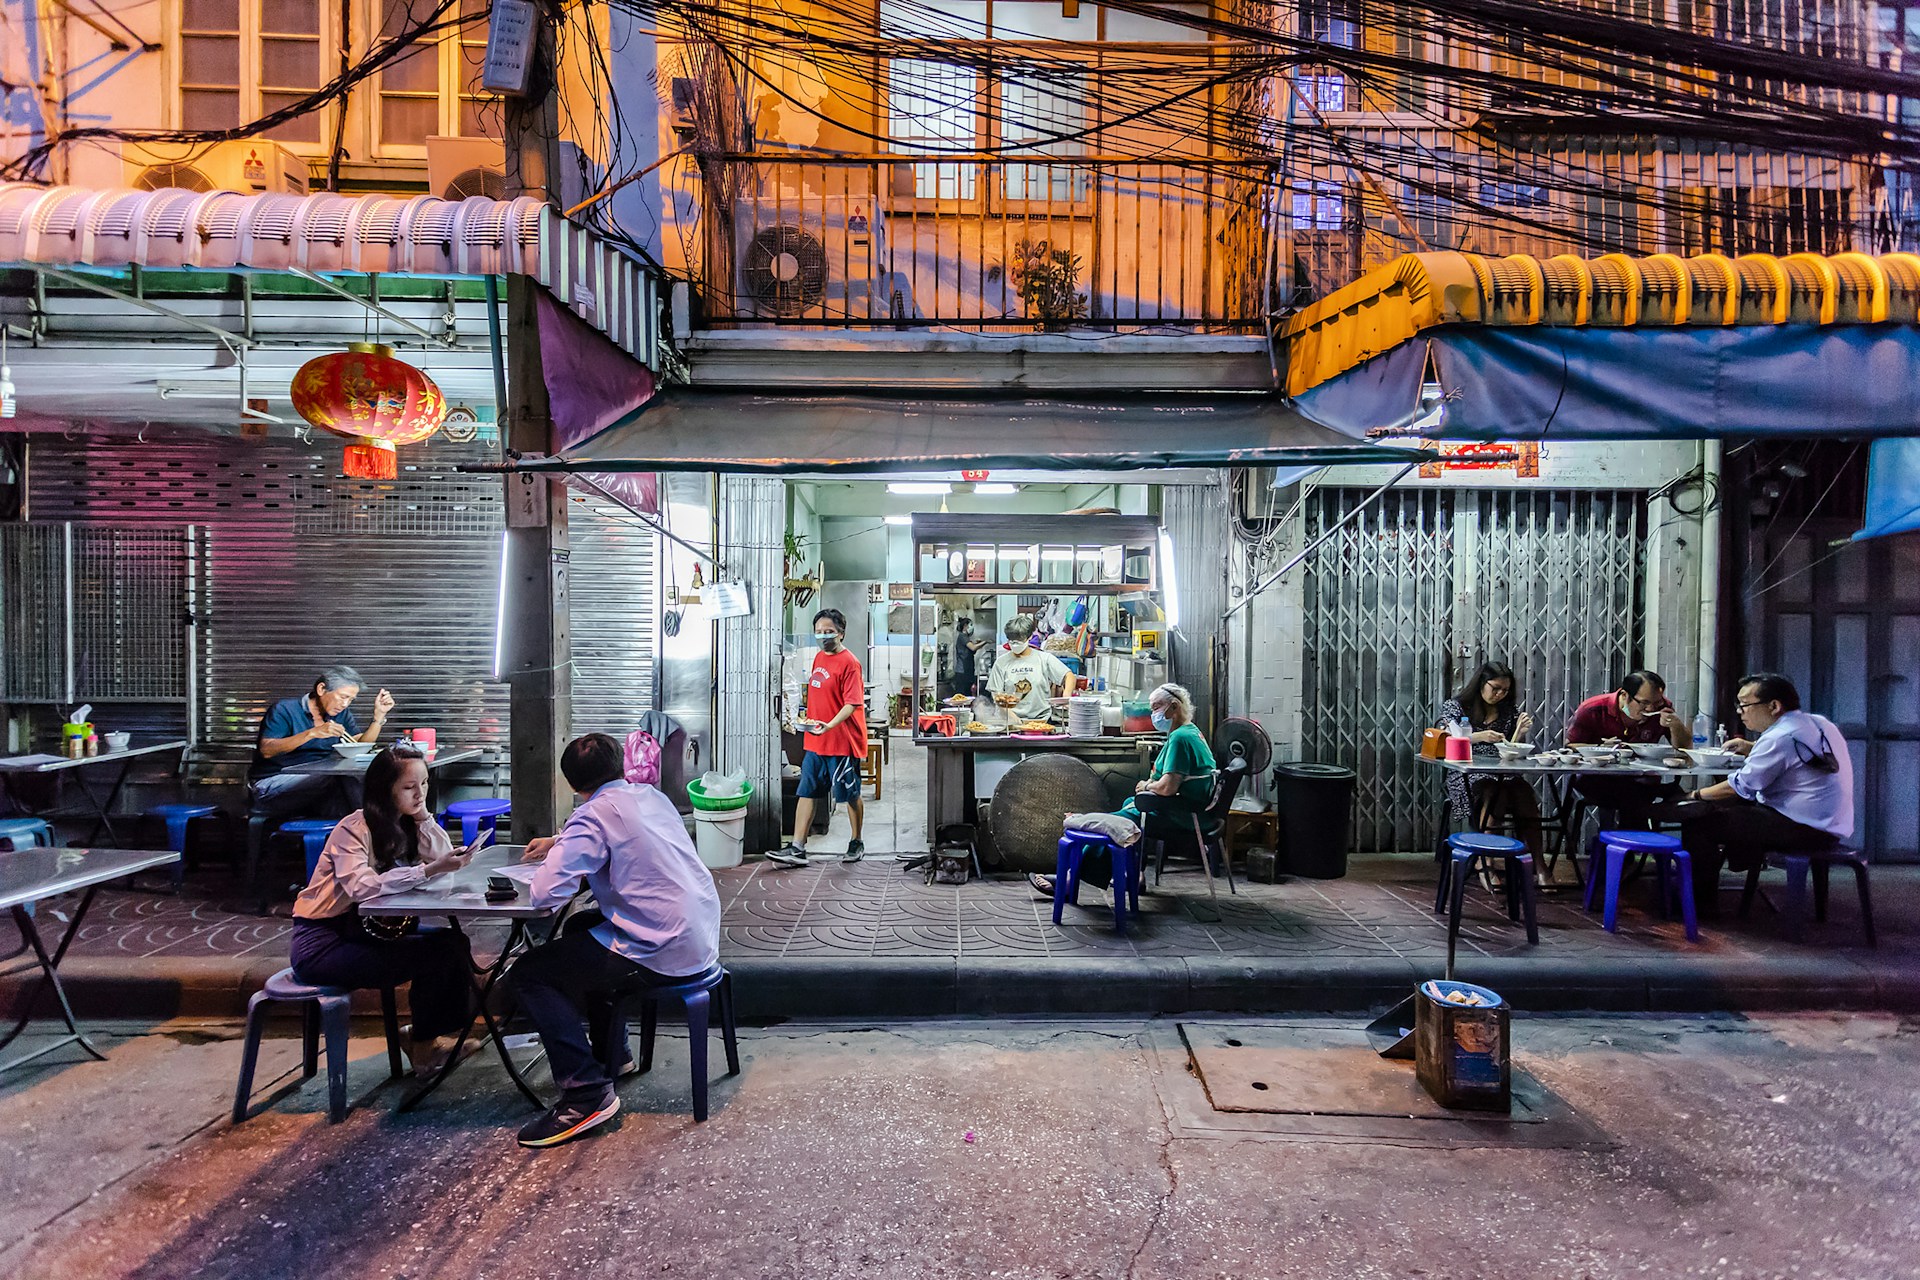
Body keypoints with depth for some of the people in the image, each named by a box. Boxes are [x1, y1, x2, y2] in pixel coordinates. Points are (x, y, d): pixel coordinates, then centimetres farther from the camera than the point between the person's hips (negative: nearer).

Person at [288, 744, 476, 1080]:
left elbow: (443, 857, -6)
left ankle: (448, 1029, 2)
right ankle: (423, 1045, 1)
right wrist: (428, 871, -41)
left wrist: (422, 815, -10)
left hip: (369, 930, 7)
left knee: (453, 941, -13)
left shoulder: (407, 824, 5)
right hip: (322, 942, -7)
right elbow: (362, 886, -33)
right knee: (435, 954, -20)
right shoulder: (353, 829, -17)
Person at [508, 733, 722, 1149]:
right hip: (702, 939, 9)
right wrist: (560, 844, 35)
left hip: (663, 954, -9)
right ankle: (612, 1052, 40)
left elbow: (545, 894, -20)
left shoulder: (595, 815, -12)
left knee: (527, 973, 2)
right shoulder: (651, 795, 11)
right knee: (580, 928, 31)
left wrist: (557, 856, 2)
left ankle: (587, 1092, -1)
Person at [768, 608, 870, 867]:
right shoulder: (819, 657, 11)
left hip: (842, 741, -8)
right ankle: (797, 849, 10)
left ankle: (857, 843, 24)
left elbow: (852, 703, -21)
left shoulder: (849, 663, -14)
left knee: (850, 794, 7)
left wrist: (829, 726, -33)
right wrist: (810, 722, 18)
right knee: (806, 792, 6)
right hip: (816, 741, 8)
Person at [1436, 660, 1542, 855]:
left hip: (1503, 775, 3)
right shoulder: (1455, 707, 8)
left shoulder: (1510, 711, 17)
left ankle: (1537, 864, -28)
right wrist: (1479, 737, -18)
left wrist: (1520, 733, -1)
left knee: (1525, 794, -29)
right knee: (1493, 792, -34)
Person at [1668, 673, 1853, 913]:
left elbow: (1740, 787, -15)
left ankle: (1702, 901, -1)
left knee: (1698, 818, -12)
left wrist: (1696, 795, -1)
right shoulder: (1817, 723, 10)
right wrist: (1749, 748, 15)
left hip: (1805, 829, -10)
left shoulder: (1780, 737, -19)